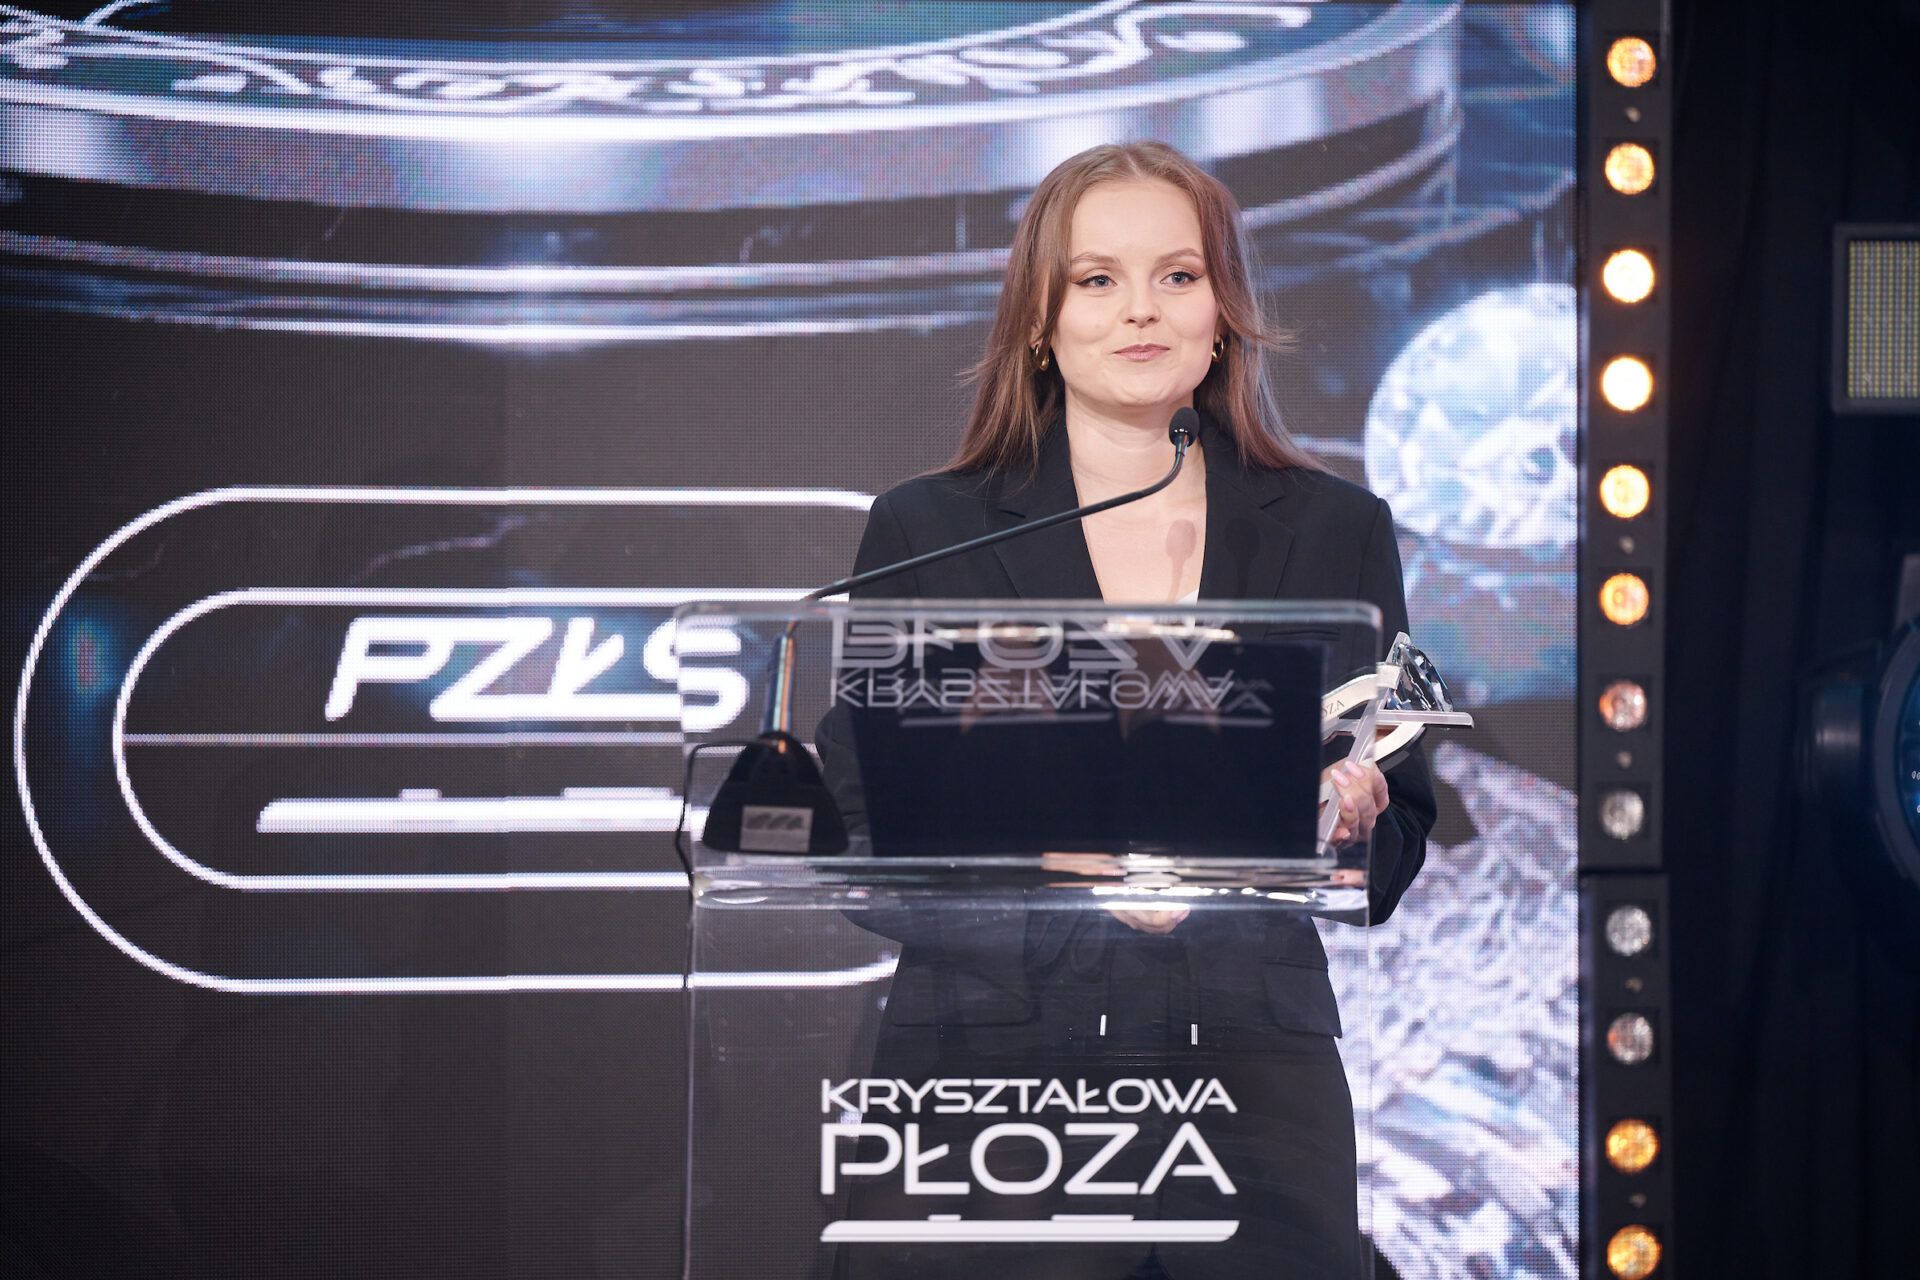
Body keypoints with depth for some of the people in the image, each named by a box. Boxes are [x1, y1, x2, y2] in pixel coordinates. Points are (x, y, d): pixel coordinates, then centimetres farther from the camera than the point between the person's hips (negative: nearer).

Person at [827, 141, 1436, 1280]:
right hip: (989, 1068, -1)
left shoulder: (1337, 531, 8)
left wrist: (1352, 817, -12)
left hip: (1251, 1069, 2)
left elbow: (1391, 865, 12)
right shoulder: (925, 532, 4)